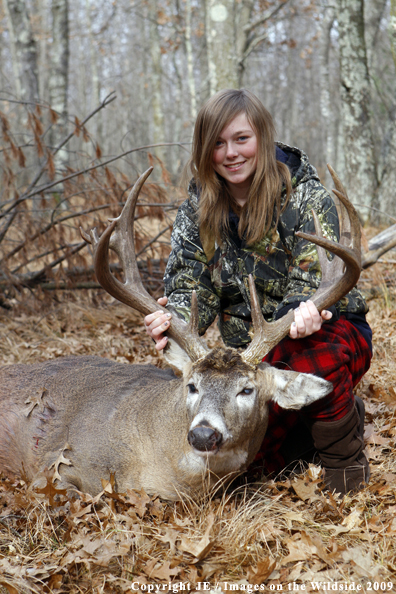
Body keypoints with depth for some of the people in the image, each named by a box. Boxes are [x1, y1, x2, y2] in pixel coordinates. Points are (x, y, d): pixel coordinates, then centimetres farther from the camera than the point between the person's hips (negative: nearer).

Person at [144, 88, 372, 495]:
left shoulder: (306, 198, -11)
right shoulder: (197, 211, 1)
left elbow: (317, 282, -19)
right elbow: (192, 286, -5)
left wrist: (303, 310, -44)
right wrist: (174, 317, -30)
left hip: (326, 330, -4)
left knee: (312, 359, -40)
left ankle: (344, 453, -10)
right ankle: (338, 414, 15)